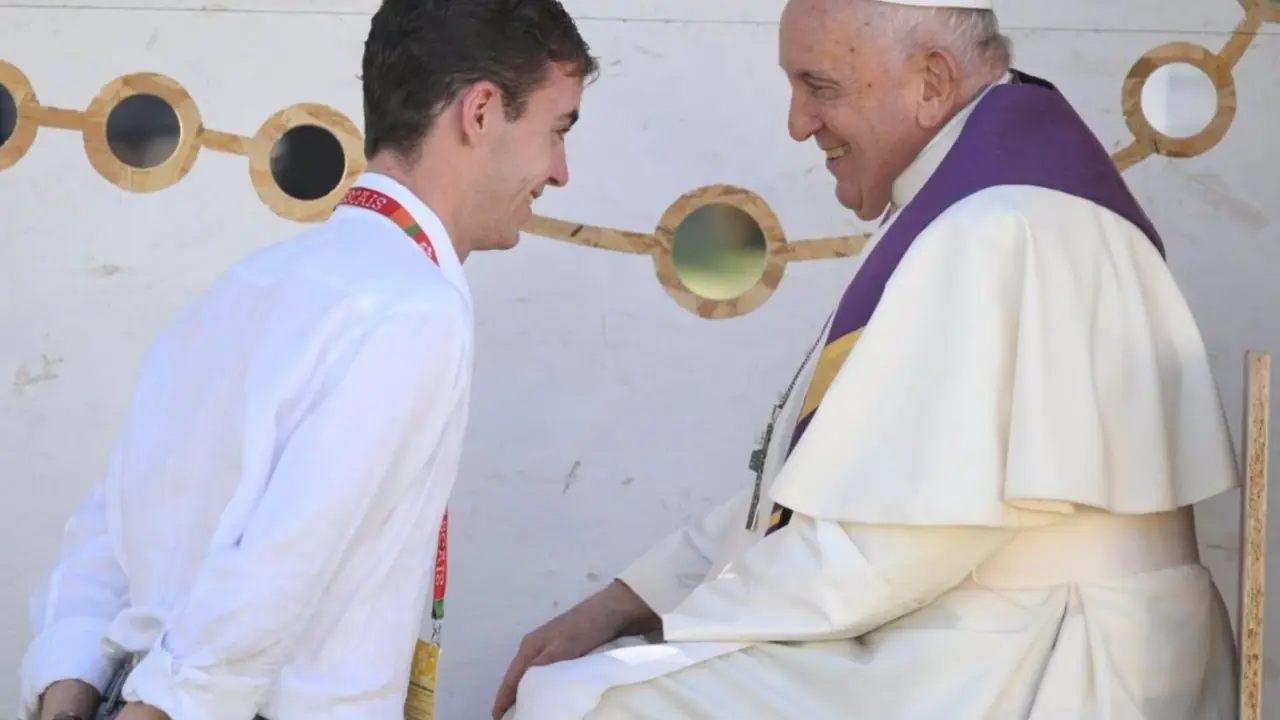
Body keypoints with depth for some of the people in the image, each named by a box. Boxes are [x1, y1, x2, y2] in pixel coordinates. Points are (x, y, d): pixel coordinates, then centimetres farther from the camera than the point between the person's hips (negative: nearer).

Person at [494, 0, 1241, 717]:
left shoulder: (997, 230, -20)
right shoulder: (968, 207, 13)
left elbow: (898, 534, -25)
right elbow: (832, 475, 15)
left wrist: (686, 628, -11)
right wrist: (628, 601, 8)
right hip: (973, 650, 10)